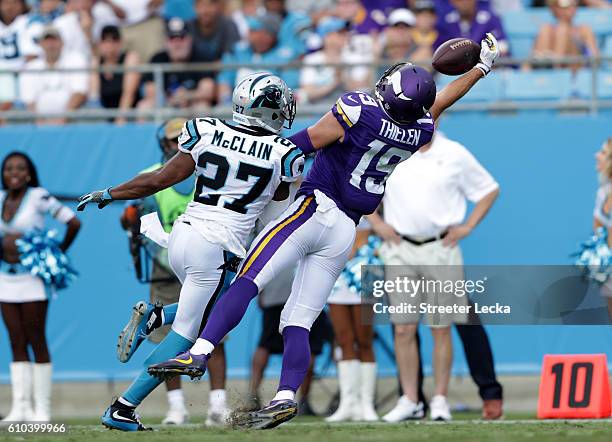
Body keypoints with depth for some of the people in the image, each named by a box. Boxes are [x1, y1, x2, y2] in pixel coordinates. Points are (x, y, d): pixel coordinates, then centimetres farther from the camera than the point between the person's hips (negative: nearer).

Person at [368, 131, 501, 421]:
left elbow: (489, 190, 10)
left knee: (441, 329, 0)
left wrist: (468, 226, 1)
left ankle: (440, 400, 7)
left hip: (440, 248, -1)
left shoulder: (455, 155, 2)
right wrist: (376, 223, 7)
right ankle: (409, 400, 7)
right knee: (403, 329, 0)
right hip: (400, 249, 1)